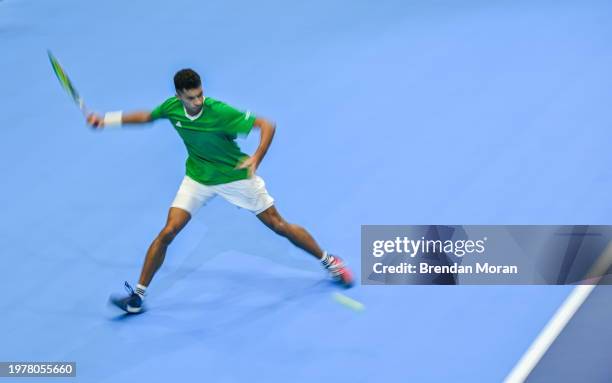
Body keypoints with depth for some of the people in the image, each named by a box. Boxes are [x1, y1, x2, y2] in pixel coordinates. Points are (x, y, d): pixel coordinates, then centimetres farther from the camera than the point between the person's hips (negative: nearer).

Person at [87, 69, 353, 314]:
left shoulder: (220, 112, -30)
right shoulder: (172, 107, -15)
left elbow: (266, 126, -28)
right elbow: (148, 116, 9)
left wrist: (257, 158, -43)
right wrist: (107, 120, 6)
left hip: (236, 176, -3)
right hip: (198, 178, 3)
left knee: (279, 225, 2)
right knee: (168, 232, -10)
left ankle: (329, 261, 22)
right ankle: (138, 295, 0)